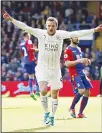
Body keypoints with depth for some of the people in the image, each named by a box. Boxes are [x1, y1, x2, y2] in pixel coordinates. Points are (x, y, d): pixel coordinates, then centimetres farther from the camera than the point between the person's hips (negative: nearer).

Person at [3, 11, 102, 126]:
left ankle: (52, 116, 27)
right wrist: (11, 19, -29)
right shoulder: (40, 33, -11)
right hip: (42, 68, -2)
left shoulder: (61, 34, -6)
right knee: (43, 90, -20)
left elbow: (76, 34, -5)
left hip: (55, 69, 2)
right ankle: (46, 112, 4)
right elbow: (25, 27, -18)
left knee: (54, 94, 8)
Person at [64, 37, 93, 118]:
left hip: (82, 73, 8)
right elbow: (67, 64, -16)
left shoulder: (79, 49, 17)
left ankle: (80, 113, 10)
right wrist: (79, 60, -23)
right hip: (75, 74, -8)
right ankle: (72, 108, -3)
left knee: (87, 93, 2)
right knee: (81, 91, -23)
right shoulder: (68, 50, -8)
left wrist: (86, 61, 7)